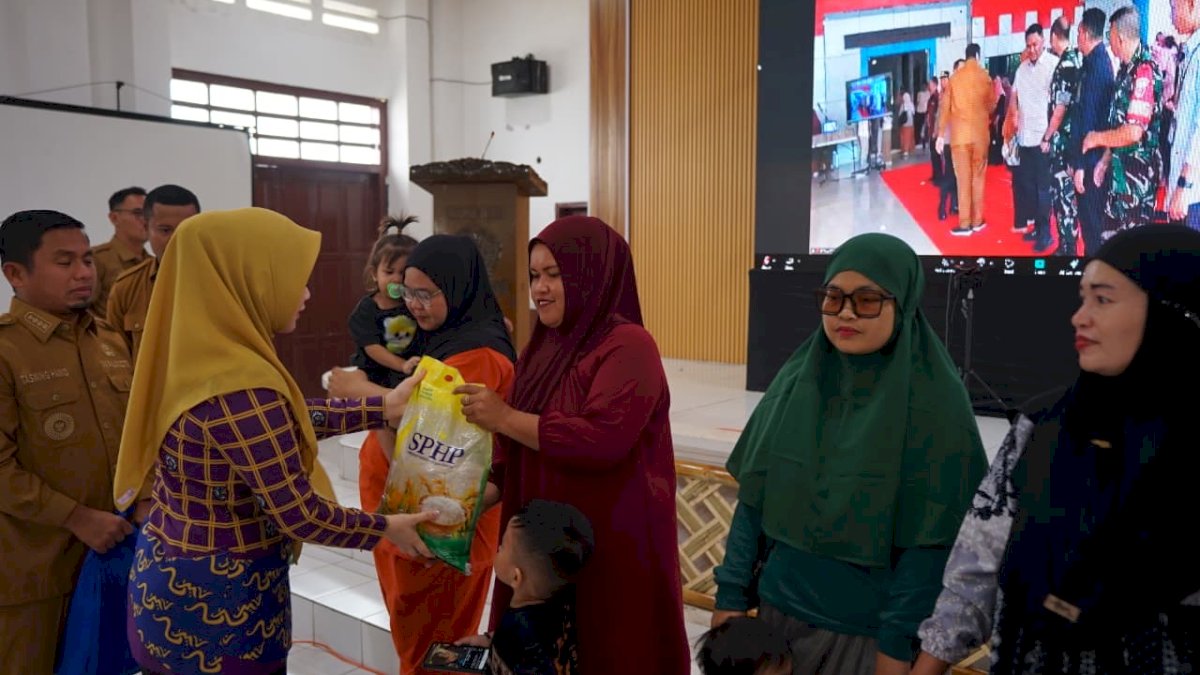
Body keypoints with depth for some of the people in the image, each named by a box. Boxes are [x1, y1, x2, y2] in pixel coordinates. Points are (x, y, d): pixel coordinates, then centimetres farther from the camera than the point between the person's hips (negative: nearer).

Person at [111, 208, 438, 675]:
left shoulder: (202, 356, -1)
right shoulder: (239, 390, -28)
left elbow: (284, 419, 10)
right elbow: (300, 515, -23)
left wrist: (382, 408, 10)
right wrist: (384, 528, -7)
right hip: (218, 602, -8)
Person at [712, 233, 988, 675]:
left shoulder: (933, 401, -14)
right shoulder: (796, 380, -1)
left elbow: (933, 540, -13)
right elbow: (754, 497, 2)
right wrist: (732, 593, 1)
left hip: (866, 629, -4)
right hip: (778, 610, 4)